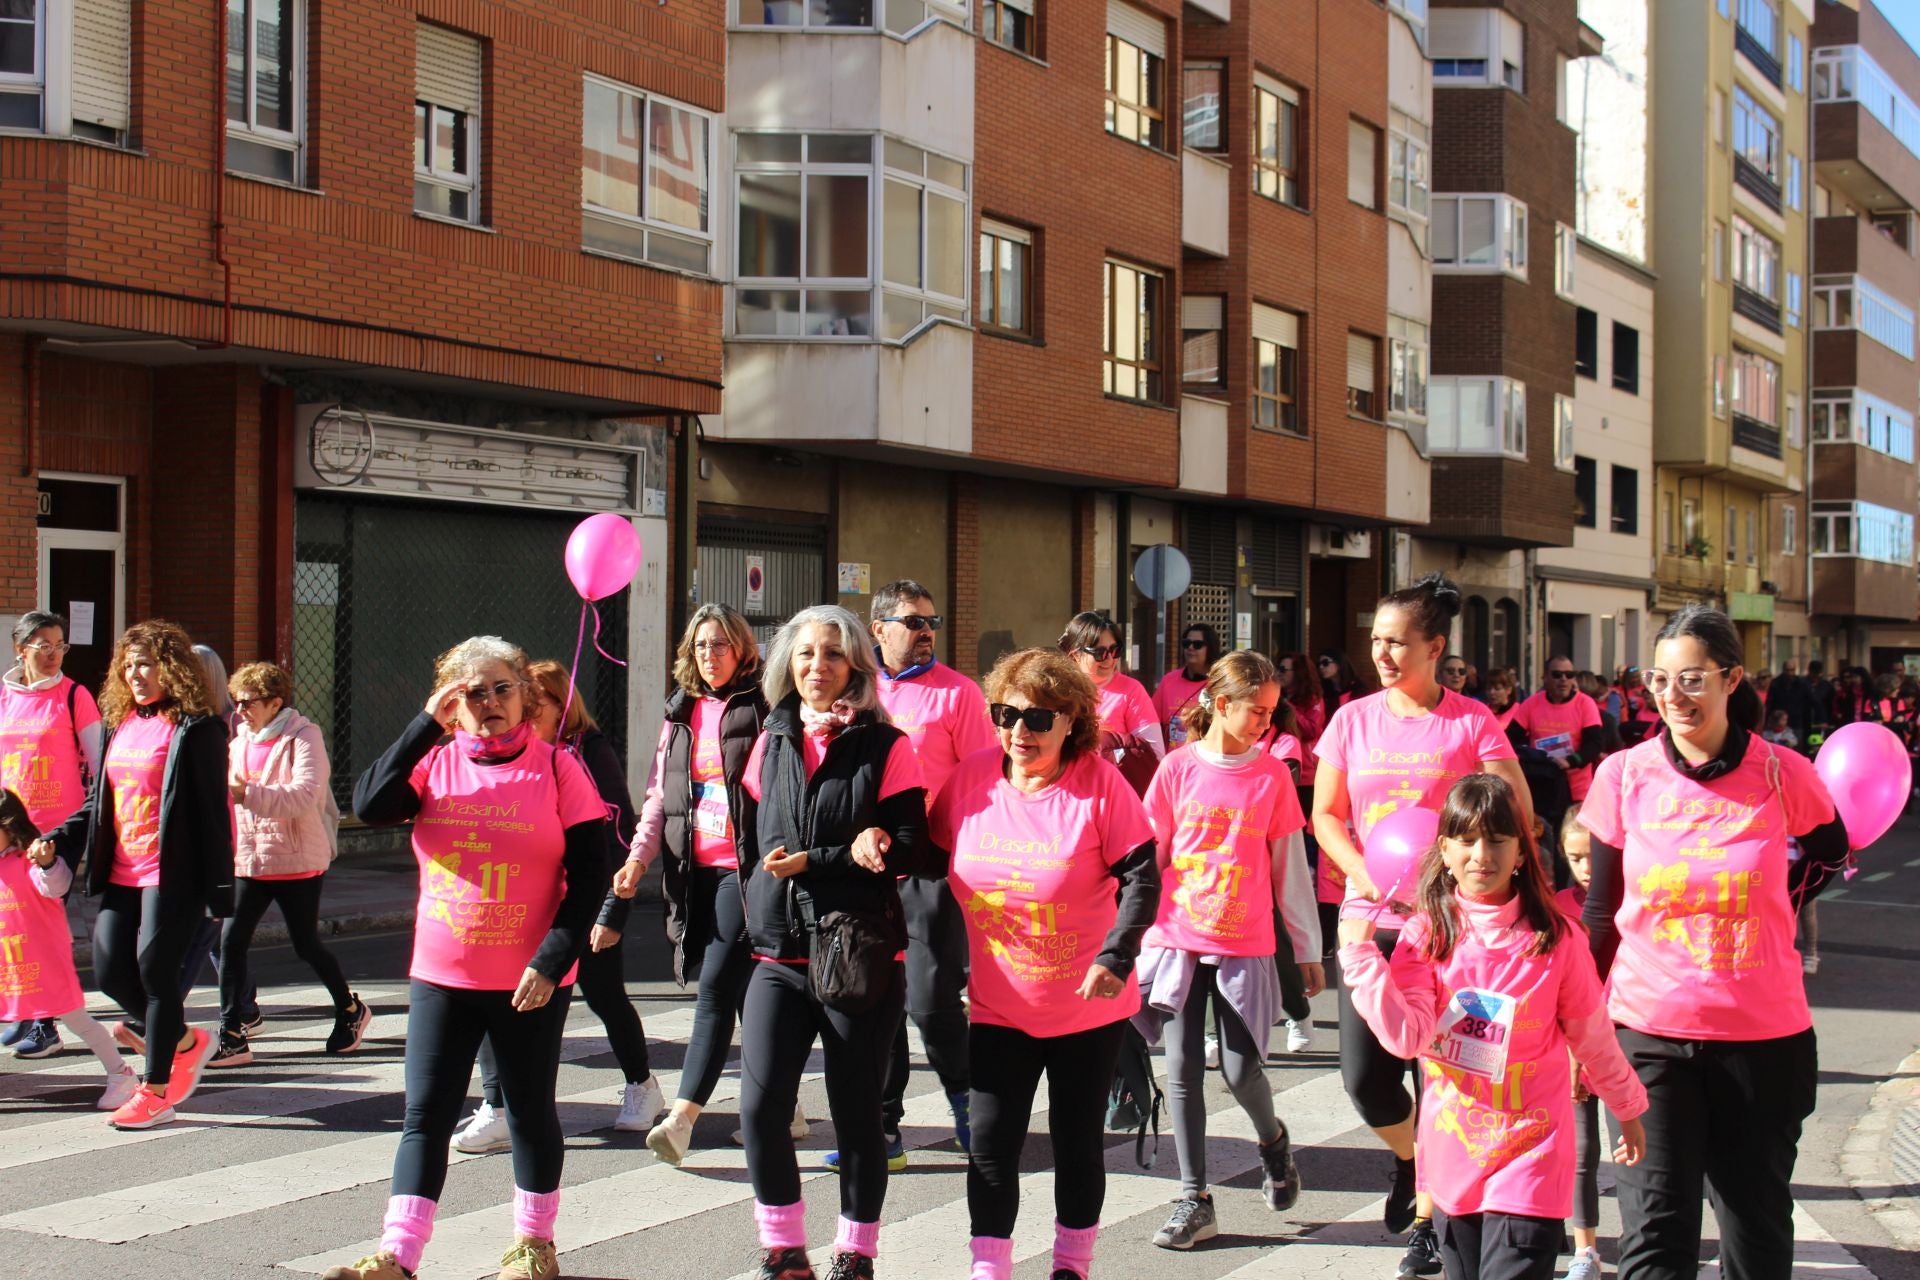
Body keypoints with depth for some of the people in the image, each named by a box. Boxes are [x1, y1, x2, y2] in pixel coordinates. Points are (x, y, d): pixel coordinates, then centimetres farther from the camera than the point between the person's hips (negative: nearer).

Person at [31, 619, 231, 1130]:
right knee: (110, 970, 2)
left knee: (155, 970, -5)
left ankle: (156, 1091, 8)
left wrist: (219, 888, -13)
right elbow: (99, 802, 19)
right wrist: (56, 841, 4)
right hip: (122, 873, 7)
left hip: (172, 876, -7)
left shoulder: (196, 729, -9)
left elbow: (213, 811, -10)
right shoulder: (120, 725, 13)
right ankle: (183, 1041, 27)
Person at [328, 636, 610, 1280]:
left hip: (530, 980, -2)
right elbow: (369, 806, -14)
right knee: (425, 1114, 1)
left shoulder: (557, 768, -3)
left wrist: (551, 960, -13)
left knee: (530, 1111, 11)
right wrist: (427, 723, -15)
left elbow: (588, 877, -4)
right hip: (441, 974, 2)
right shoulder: (436, 763, 4)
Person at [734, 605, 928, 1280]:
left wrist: (809, 862, -16)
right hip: (779, 955, 3)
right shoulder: (772, 742, 11)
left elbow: (908, 850, -9)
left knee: (857, 1115, 5)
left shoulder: (885, 747, -2)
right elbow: (750, 841, 15)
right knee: (760, 1105, -7)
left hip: (860, 958, -3)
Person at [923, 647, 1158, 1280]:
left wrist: (1116, 957, -25)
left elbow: (1141, 879, -14)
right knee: (991, 1140, 0)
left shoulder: (1098, 782, -15)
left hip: (1087, 1008, -2)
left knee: (1078, 1140, 11)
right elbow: (934, 859, 10)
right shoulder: (972, 776, -6)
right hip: (997, 1007, 2)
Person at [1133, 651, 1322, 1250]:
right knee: (1183, 1070, -1)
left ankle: (1273, 1140, 29)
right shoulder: (1178, 768, -1)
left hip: (1245, 945, 0)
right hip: (1178, 939, 0)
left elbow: (1290, 866, 6)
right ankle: (1195, 1201, 9)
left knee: (1241, 1071, -4)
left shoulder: (1272, 774, 1)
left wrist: (1308, 948, 9)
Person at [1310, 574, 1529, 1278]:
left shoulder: (1470, 720, -3)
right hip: (1370, 918, 3)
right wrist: (1363, 874, -8)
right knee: (1364, 1074, 0)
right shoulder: (1353, 719, 6)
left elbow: (1516, 815, -5)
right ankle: (1410, 1159, 32)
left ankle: (1429, 1215, 17)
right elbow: (1325, 814, 8)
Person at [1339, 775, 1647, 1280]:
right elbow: (1405, 1035, -15)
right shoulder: (1426, 934, -4)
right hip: (1453, 1156, 3)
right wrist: (1360, 955, -18)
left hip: (1529, 1157, -3)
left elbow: (1594, 1037, 5)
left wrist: (1629, 1108, 15)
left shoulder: (1555, 939, -8)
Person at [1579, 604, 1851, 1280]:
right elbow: (1601, 912, 5)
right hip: (1649, 1030, 0)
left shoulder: (1782, 775, -5)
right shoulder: (1623, 776, -3)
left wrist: (1772, 905, 8)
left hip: (1764, 1035, 0)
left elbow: (1828, 850, 19)